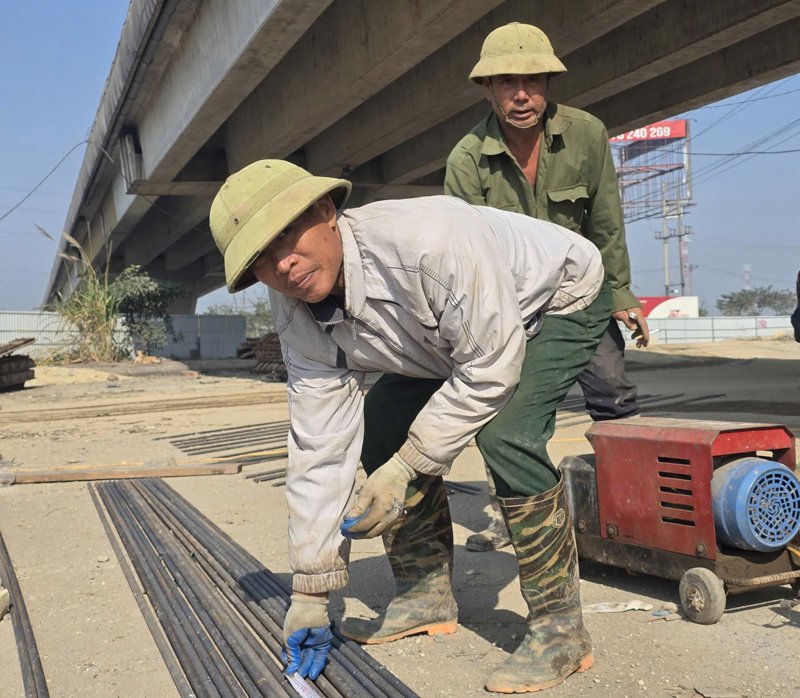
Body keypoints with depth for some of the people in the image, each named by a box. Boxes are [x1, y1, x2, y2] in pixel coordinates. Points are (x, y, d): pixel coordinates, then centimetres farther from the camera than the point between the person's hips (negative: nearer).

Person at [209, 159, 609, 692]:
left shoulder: (429, 239, -40)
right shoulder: (299, 318, -17)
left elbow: (490, 369, -31)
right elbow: (319, 449, -14)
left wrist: (405, 469, -28)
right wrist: (309, 593, -12)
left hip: (563, 297, -6)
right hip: (456, 328, 7)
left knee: (505, 433, -29)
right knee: (379, 428, -3)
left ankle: (560, 628, -13)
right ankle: (427, 594, 14)